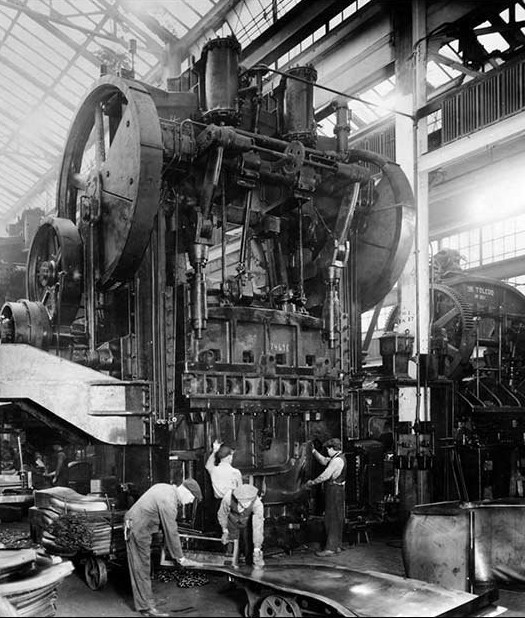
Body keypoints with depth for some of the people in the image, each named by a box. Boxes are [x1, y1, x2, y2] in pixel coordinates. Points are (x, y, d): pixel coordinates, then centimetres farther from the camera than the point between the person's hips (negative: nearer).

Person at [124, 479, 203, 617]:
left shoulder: (166, 488, 4)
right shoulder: (168, 502, -25)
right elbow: (172, 532, -20)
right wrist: (180, 558, -10)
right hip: (138, 530, -10)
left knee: (142, 569, 15)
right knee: (142, 569, -2)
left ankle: (144, 605, 23)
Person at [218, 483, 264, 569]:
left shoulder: (257, 504, -38)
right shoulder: (228, 497, -35)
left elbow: (258, 527, -34)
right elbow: (222, 514, -13)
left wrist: (257, 548, -34)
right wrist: (225, 530, -3)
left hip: (248, 525, 0)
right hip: (232, 523, 1)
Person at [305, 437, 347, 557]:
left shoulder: (337, 460, -19)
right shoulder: (339, 457, 13)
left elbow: (325, 475, -21)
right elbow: (324, 461, 24)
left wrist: (312, 482, -10)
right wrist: (314, 451, 21)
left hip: (334, 491, -10)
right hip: (337, 490, 10)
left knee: (332, 519, -7)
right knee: (337, 519, 14)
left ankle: (330, 548, -4)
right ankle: (337, 546, 22)